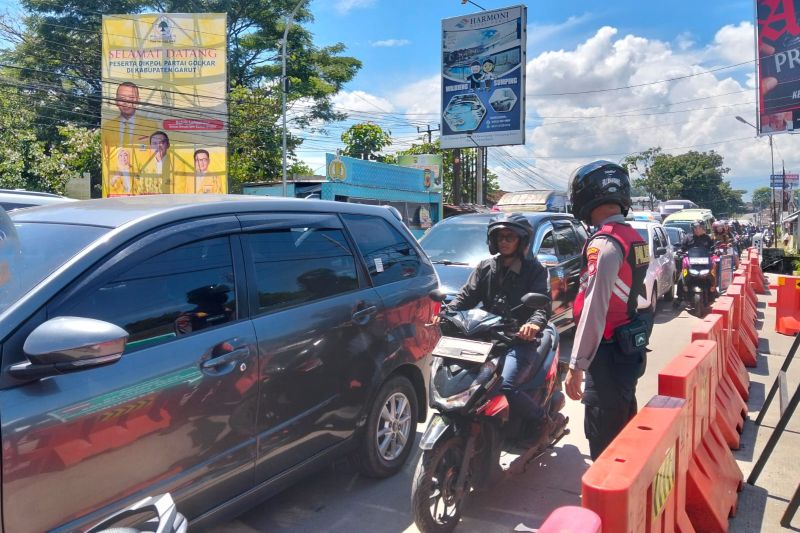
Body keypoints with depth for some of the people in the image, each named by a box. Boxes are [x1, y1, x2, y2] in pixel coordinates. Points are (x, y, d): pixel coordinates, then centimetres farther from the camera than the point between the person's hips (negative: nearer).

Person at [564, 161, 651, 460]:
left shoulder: (604, 244, -21)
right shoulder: (634, 238, 9)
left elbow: (593, 310, -23)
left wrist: (576, 365, -19)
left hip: (610, 353, -10)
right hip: (634, 346, 10)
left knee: (603, 439, 1)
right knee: (624, 429, 22)